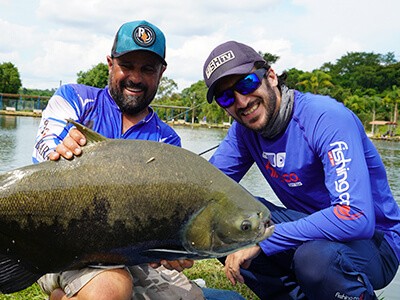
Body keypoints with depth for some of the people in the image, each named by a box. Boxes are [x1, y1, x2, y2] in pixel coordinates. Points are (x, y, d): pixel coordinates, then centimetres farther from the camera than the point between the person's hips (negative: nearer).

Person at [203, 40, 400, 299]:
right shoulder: (244, 128, -2)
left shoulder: (327, 118, -24)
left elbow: (356, 217, -34)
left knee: (315, 254, -38)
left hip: (373, 239, -6)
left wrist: (261, 241, -32)